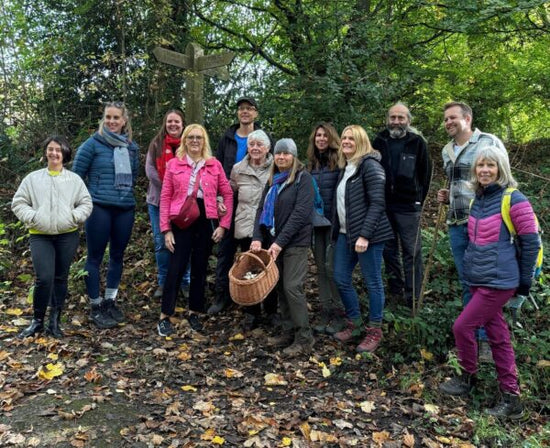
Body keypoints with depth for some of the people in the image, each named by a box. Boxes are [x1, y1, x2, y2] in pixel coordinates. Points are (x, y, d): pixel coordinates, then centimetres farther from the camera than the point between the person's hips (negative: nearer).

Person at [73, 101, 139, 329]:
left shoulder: (131, 146, 10)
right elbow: (76, 174, -1)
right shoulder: (93, 143, -4)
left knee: (117, 255, 12)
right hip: (99, 208, -5)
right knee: (95, 257, 1)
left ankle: (110, 301, 25)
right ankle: (95, 306, 12)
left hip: (126, 209, 5)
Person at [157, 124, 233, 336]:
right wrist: (166, 229, -5)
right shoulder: (174, 164, 3)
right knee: (176, 267, -3)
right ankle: (165, 316, 8)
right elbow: (165, 197, 1)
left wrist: (223, 224, -1)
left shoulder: (214, 165, 7)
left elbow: (227, 194, 6)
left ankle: (194, 313, 24)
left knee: (200, 268, 10)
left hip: (206, 221, 2)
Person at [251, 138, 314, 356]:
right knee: (281, 287, 9)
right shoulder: (272, 180, 14)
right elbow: (262, 209, 8)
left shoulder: (303, 178, -6)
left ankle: (304, 338, 3)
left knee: (292, 287, -9)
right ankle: (288, 332, 20)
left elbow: (301, 213, -16)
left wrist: (280, 242, -20)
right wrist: (257, 237, -8)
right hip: (274, 242, 6)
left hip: (295, 243, -6)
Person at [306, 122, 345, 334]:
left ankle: (338, 313, 10)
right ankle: (325, 312, 20)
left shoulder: (339, 161, -6)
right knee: (321, 267, 10)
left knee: (332, 266, -5)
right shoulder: (311, 163, 11)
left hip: (334, 221, -6)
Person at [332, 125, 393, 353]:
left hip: (367, 234, -8)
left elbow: (378, 203, -18)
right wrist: (338, 231, 13)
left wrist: (365, 235, -22)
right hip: (345, 233, 9)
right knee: (341, 279, 11)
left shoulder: (370, 165, -11)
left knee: (372, 282, 3)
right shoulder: (346, 167, 15)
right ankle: (354, 323, 28)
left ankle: (374, 330, 17)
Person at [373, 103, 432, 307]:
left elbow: (426, 173, 3)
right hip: (384, 205, 4)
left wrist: (418, 199, 2)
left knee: (411, 251, -1)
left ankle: (412, 296, 7)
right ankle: (395, 290, 26)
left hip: (408, 206, -4)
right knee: (389, 249, 12)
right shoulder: (379, 141, 6)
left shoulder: (417, 142, -2)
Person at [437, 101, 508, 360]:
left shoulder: (490, 143, -3)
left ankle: (487, 339, 12)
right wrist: (446, 197, 7)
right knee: (467, 283, 12)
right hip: (456, 225, 6)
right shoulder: (447, 151, 15)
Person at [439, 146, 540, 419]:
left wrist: (524, 281, -5)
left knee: (462, 326, -4)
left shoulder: (513, 200, -13)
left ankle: (467, 379, 21)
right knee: (497, 335, 12)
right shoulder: (478, 199, 9)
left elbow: (531, 242, -10)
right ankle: (511, 398, 23)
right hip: (478, 280, 8)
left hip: (498, 282, -8)